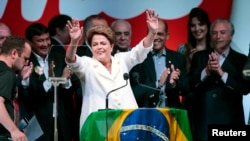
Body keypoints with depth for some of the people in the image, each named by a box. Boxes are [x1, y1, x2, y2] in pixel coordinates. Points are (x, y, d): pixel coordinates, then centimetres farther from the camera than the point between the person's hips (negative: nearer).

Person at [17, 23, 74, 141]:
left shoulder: (59, 59, 8)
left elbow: (71, 90, 7)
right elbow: (27, 95, -16)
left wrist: (65, 80, -15)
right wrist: (49, 81, -29)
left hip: (63, 123, 4)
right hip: (37, 124, -4)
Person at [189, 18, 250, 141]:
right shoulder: (199, 57, 9)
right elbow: (190, 85, 0)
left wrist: (222, 73, -21)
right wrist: (206, 71, -19)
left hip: (230, 123, -1)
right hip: (202, 123, 1)